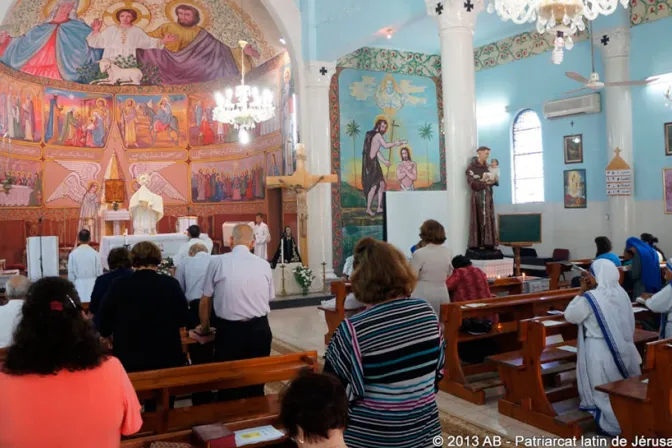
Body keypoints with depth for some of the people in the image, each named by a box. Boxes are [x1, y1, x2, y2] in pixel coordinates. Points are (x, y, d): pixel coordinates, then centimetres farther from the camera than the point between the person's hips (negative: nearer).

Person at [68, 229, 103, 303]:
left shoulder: (73, 254, -5)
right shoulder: (95, 253, -6)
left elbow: (71, 273, -1)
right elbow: (99, 272, -2)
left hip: (79, 285, 0)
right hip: (92, 284, 0)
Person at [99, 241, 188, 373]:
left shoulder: (119, 285, -9)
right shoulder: (171, 284, -8)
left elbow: (104, 328, 1)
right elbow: (183, 319, 5)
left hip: (129, 359, 0)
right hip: (168, 358, 0)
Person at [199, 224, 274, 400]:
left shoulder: (217, 262, -8)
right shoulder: (264, 265, 0)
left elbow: (206, 300, 0)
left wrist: (205, 327, 18)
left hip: (229, 330, -2)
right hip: (260, 329, 3)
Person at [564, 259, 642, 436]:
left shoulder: (591, 297, -22)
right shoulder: (621, 293, -1)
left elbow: (570, 316, -8)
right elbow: (628, 323, 11)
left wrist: (582, 291, -6)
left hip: (599, 350, -6)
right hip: (621, 347, 7)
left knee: (604, 389, 8)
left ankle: (611, 426, 18)